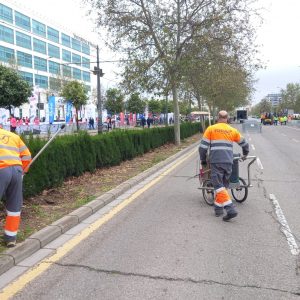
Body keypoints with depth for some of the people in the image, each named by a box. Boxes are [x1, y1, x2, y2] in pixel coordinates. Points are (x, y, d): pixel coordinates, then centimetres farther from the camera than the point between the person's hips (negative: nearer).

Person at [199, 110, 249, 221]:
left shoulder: (211, 129, 5)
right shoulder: (233, 130, 14)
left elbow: (203, 146, 1)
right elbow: (244, 144, 26)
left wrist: (203, 160, 14)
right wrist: (245, 154, 45)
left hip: (216, 161, -3)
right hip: (228, 162, 4)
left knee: (219, 186, -5)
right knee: (222, 185, 16)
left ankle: (231, 209, -15)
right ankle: (218, 208, 21)